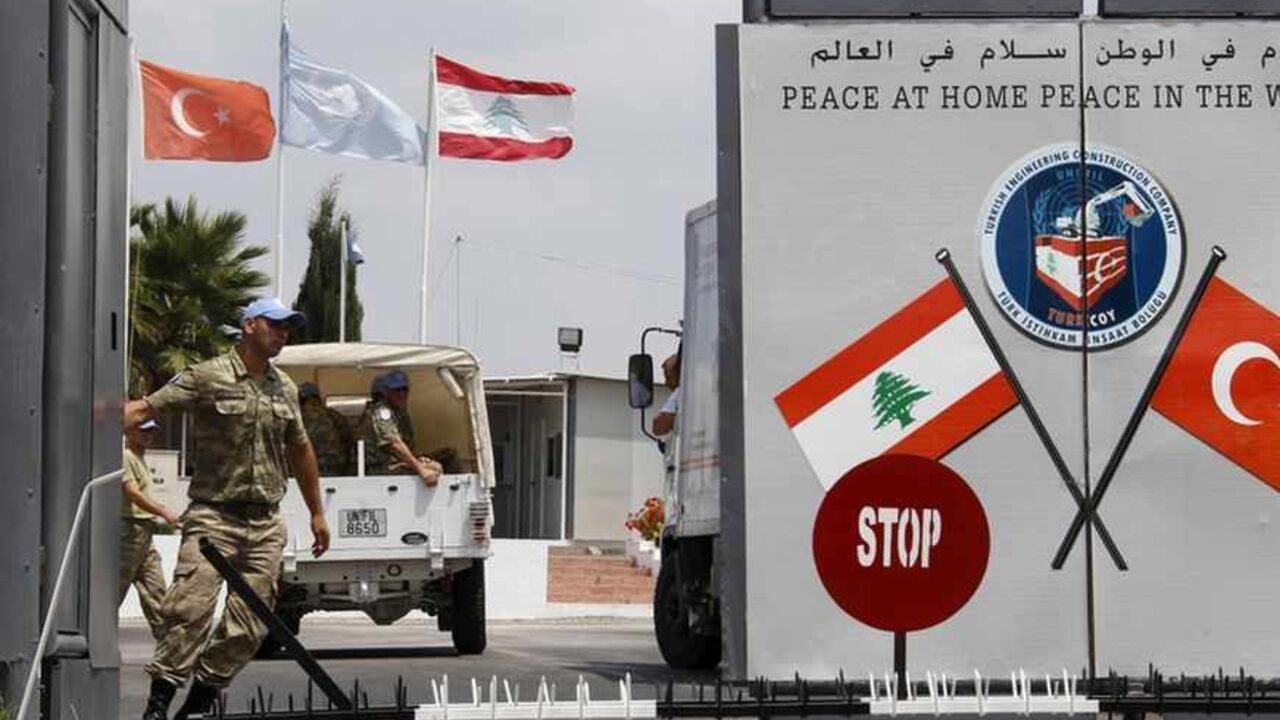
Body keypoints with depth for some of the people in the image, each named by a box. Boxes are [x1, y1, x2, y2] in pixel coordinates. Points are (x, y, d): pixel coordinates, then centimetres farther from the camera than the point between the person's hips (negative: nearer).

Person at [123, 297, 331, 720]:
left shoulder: (285, 389, 15)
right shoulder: (208, 378, -3)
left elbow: (300, 451, 26)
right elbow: (146, 409, -10)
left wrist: (317, 514, 28)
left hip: (266, 525, 5)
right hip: (214, 516, -5)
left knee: (249, 624, -2)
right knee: (191, 608, -17)